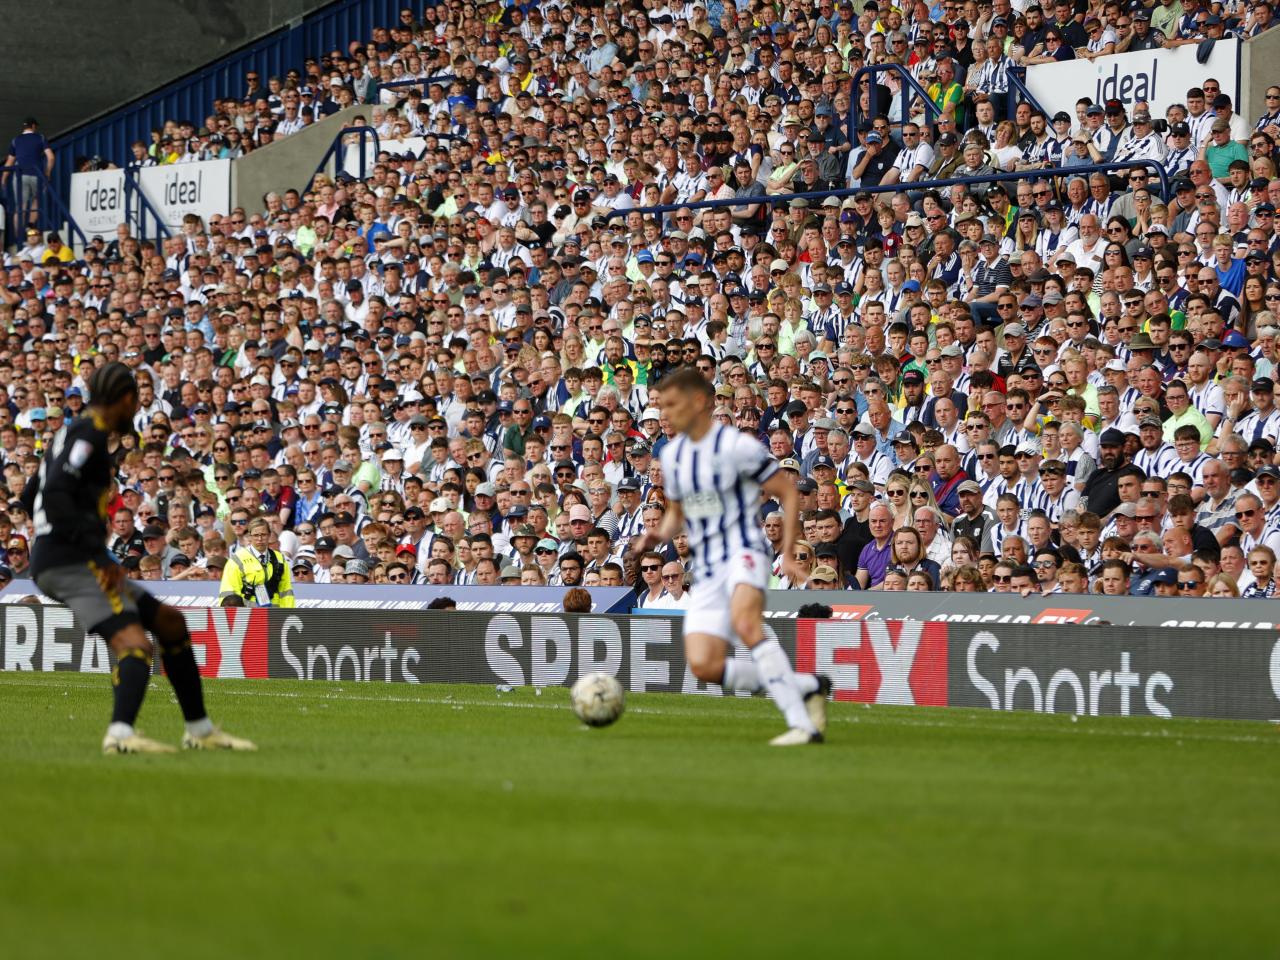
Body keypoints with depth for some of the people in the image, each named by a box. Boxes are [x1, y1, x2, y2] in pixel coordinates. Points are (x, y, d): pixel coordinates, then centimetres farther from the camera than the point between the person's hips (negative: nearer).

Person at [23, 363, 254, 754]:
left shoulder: (71, 433, 22)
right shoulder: (89, 435, -8)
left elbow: (30, 497, 31)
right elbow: (54, 497, -21)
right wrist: (99, 556, -21)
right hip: (71, 563, -10)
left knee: (170, 622, 17)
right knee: (134, 644, -25)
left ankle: (199, 729, 20)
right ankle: (121, 733, -45)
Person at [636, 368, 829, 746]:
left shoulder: (737, 446, -9)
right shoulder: (672, 455, 12)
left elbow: (788, 493, -3)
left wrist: (787, 555, -9)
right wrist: (660, 535, 3)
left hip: (743, 552, -7)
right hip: (708, 569, 7)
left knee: (745, 622, -37)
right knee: (703, 666, -12)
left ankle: (802, 724, -35)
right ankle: (807, 687, 3)